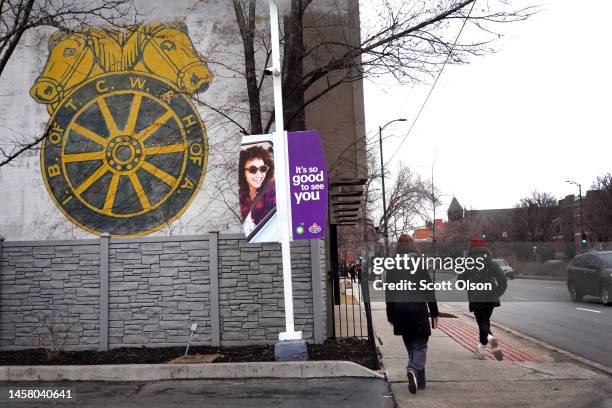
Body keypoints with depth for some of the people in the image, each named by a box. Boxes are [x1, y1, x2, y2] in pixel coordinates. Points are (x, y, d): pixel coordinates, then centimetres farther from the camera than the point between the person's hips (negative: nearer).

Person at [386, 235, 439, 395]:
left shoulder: (392, 267, 2)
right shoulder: (420, 264, -5)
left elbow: (389, 294, 5)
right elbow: (429, 291, -5)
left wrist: (391, 317, 11)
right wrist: (434, 313, 1)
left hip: (400, 313, 3)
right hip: (418, 311, -3)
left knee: (411, 347, 15)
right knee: (420, 346, 4)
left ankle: (420, 381, 21)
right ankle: (413, 369, -23)